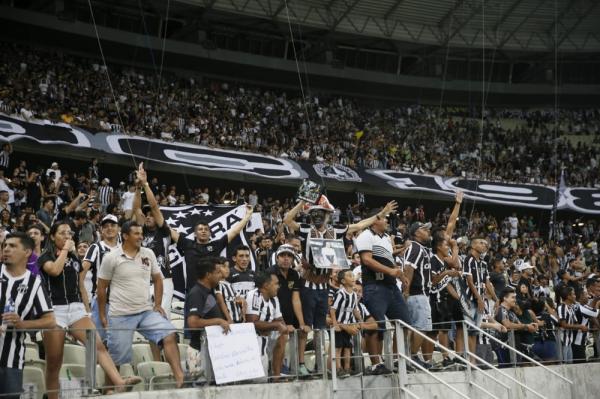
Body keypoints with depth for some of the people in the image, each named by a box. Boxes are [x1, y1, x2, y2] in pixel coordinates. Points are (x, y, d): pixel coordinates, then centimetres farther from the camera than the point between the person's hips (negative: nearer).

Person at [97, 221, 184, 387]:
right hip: (121, 315, -3)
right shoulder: (111, 258, -6)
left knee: (169, 335, -16)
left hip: (147, 311, 3)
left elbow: (157, 279, 14)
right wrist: (102, 316, 1)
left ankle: (179, 377, -20)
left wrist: (157, 304, 3)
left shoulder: (148, 254, 4)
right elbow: (101, 287, 1)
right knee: (118, 358, 3)